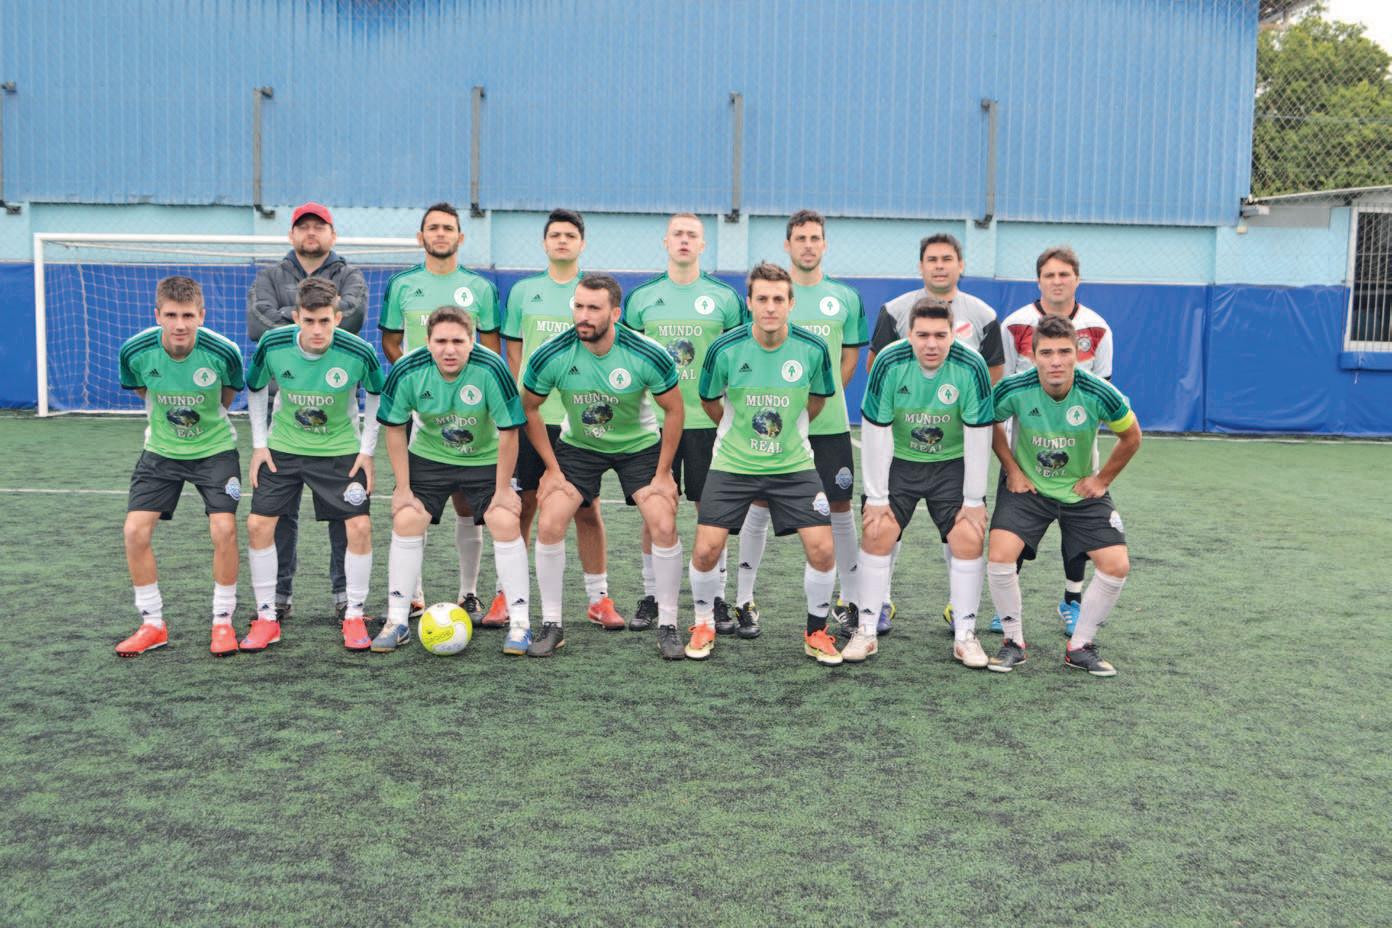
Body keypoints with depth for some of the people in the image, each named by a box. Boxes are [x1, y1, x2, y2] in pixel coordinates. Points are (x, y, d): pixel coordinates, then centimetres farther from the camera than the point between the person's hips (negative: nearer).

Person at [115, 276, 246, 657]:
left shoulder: (223, 351, -22)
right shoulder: (136, 351, -17)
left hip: (215, 449, -2)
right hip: (160, 451, 2)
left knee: (224, 529, -15)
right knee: (135, 530, -6)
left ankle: (223, 622, 4)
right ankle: (152, 625, 10)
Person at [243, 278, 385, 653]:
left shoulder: (359, 353, -22)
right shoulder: (273, 344, -17)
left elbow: (377, 395, -2)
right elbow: (255, 389, 3)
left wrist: (367, 451, -3)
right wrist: (259, 445, 1)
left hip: (341, 449, -1)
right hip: (283, 447, 2)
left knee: (359, 526, -11)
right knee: (258, 524, -5)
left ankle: (354, 617, 6)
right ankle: (266, 618, 10)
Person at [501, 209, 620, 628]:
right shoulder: (523, 290, 10)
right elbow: (513, 347, 13)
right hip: (530, 415, 1)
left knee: (587, 508, 3)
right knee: (522, 504, 4)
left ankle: (599, 599, 13)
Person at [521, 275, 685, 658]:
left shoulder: (648, 355, -25)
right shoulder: (551, 356, -23)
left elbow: (674, 410, -10)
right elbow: (529, 409, -5)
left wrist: (662, 474, -9)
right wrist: (552, 469, -7)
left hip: (640, 445, -1)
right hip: (577, 445, 1)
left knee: (664, 526, -15)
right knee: (549, 524, -13)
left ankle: (667, 626, 4)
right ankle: (552, 624, 4)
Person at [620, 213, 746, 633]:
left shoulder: (725, 297, 2)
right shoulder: (641, 296, 6)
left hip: (708, 421, -1)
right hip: (654, 420, 1)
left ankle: (717, 599, 13)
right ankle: (650, 596, 17)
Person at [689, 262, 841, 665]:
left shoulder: (813, 349, -10)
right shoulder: (725, 349, -13)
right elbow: (709, 401, 6)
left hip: (794, 465, 1)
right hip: (732, 465, -1)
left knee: (822, 549, -8)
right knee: (706, 549, -8)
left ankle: (816, 632, 16)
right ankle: (703, 625, 20)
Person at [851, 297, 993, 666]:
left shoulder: (972, 367, -21)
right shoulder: (889, 363, -21)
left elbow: (978, 437, -13)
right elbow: (875, 432, -14)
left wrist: (974, 501, -10)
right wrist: (876, 497, -12)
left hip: (953, 465, 0)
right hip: (897, 461, 0)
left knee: (969, 538, -10)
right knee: (877, 533, -10)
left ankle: (965, 634, 6)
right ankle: (867, 630, 4)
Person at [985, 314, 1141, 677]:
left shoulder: (1099, 394, -21)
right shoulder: (1014, 390, -22)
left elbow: (1131, 436, -1)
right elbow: (989, 424, 1)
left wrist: (1102, 479, 0)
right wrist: (1012, 470, -2)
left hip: (1082, 490, 1)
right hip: (1026, 486, -1)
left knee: (1116, 566, -10)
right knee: (1000, 555, -22)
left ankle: (1080, 646, 11)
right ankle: (1014, 641, 1)